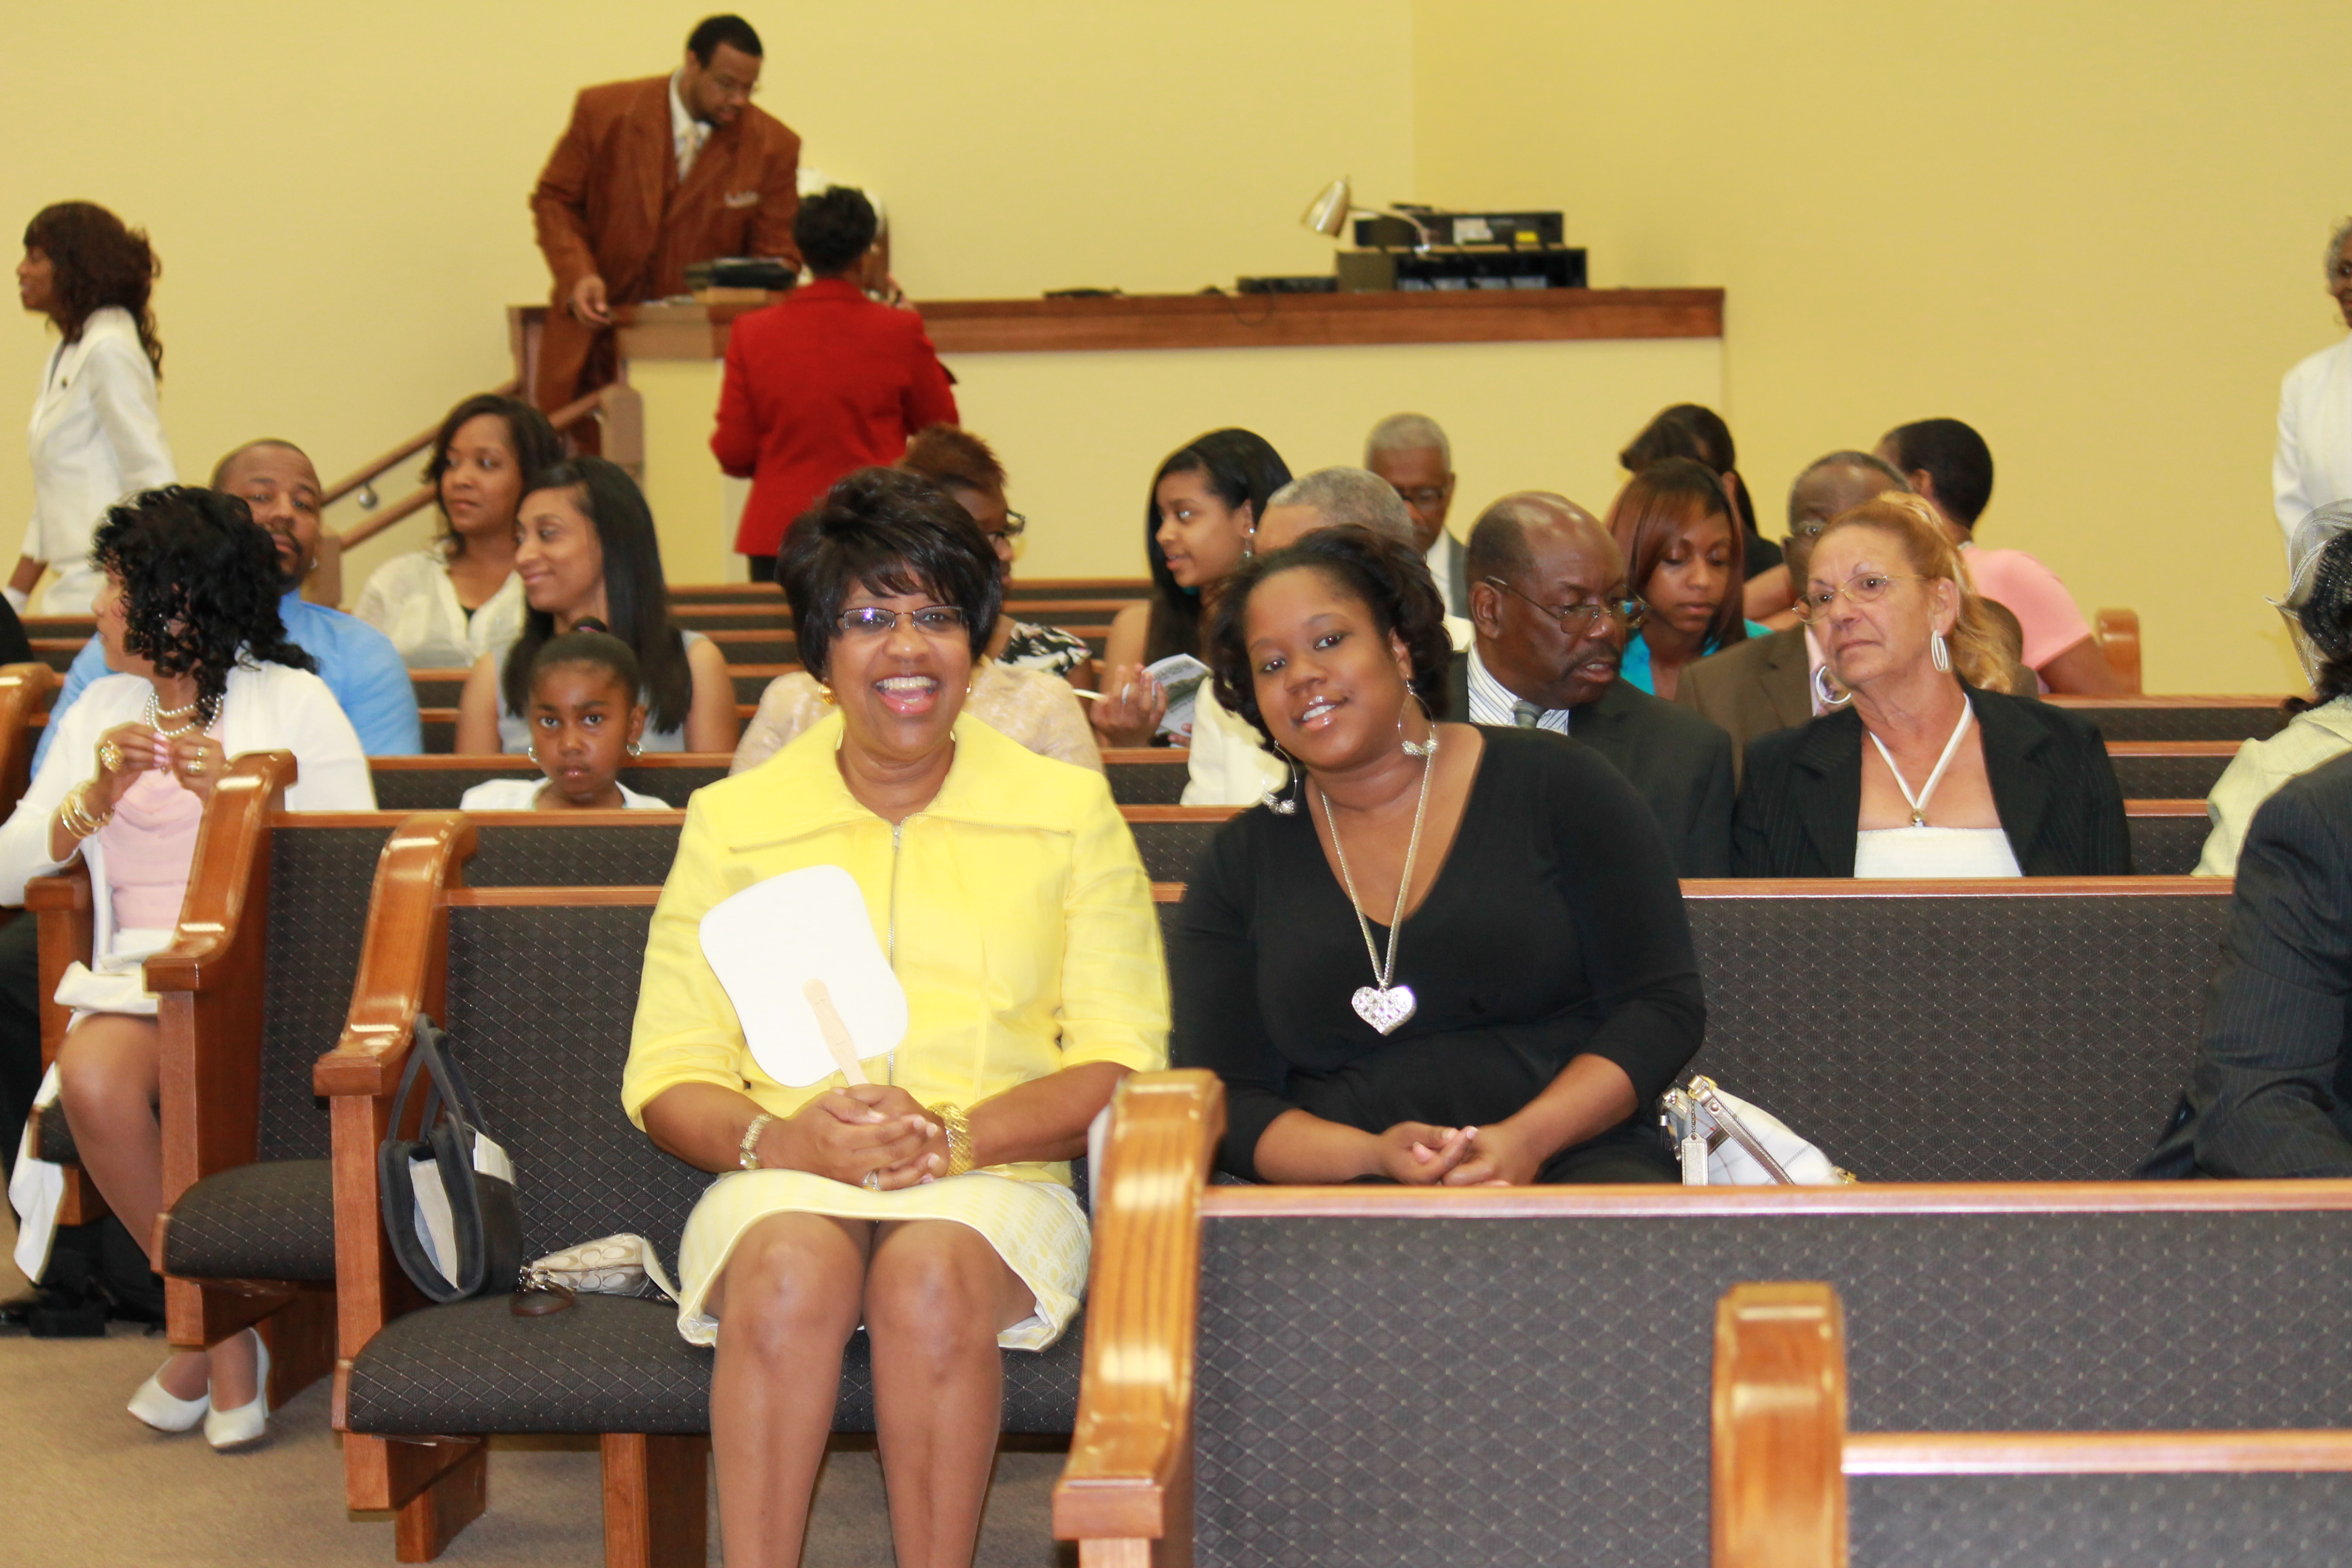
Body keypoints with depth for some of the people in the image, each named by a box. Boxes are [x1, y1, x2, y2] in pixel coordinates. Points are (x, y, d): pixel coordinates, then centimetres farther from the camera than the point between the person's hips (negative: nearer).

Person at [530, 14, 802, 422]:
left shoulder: (772, 146, -3)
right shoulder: (603, 111, -4)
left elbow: (777, 254, 4)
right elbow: (553, 201, 5)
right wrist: (578, 276, -12)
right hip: (598, 325, 0)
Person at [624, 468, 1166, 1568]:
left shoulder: (1067, 810, 12)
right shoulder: (731, 821, 14)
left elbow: (1122, 1064, 4)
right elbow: (667, 1078, 9)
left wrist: (954, 1135, -13)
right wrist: (781, 1140, -14)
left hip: (999, 1182, 0)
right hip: (785, 1184, 1)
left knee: (932, 1273, -34)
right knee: (793, 1270, -34)